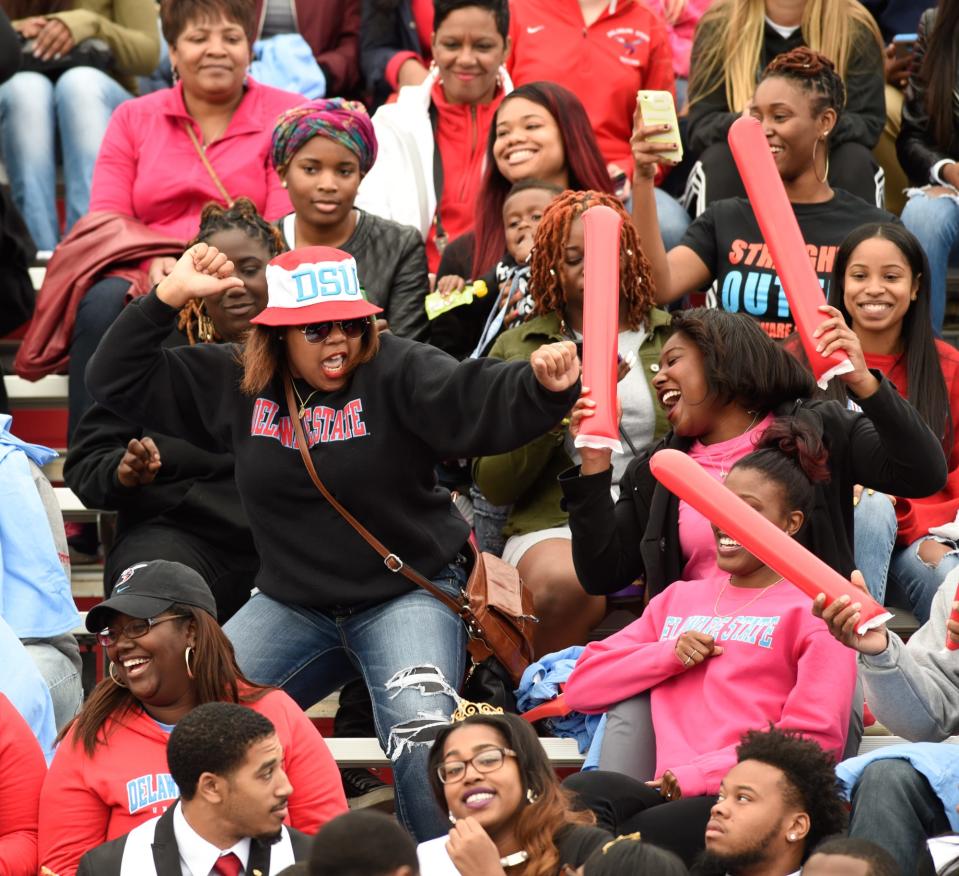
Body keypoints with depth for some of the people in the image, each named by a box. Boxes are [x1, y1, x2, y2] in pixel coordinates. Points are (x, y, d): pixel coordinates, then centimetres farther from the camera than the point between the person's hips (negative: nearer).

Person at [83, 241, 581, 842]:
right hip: (293, 605, 5)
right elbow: (118, 379, 3)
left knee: (424, 738, -28)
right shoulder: (235, 385, 0)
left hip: (408, 594, -5)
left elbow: (479, 400, -29)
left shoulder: (397, 373, -14)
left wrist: (544, 385, -50)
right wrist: (172, 294, -8)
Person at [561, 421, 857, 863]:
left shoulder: (814, 607, 8)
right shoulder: (678, 599, 27)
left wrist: (693, 777, -11)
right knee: (581, 793, -31)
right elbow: (581, 688, 21)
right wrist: (669, 654, 4)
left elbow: (814, 741, -4)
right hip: (668, 794, 5)